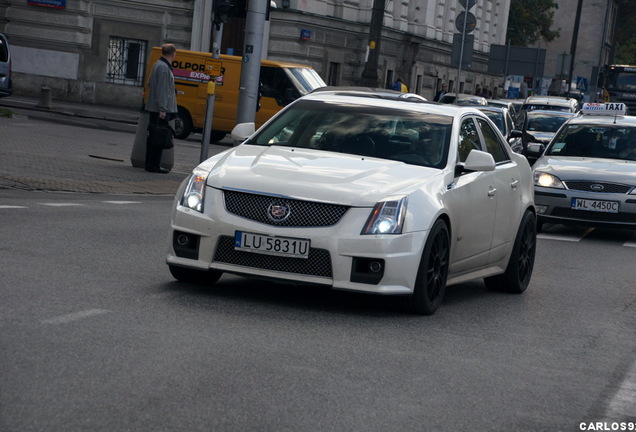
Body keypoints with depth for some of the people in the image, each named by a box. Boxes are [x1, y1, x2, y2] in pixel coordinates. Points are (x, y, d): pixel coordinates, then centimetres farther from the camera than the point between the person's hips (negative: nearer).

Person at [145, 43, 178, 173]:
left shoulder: (158, 65, 15)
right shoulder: (164, 68, -16)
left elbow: (149, 83, 24)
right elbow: (162, 90, -21)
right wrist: (162, 109, -22)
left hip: (154, 108, 10)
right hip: (160, 109, -10)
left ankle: (150, 164, 17)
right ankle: (154, 165, -4)